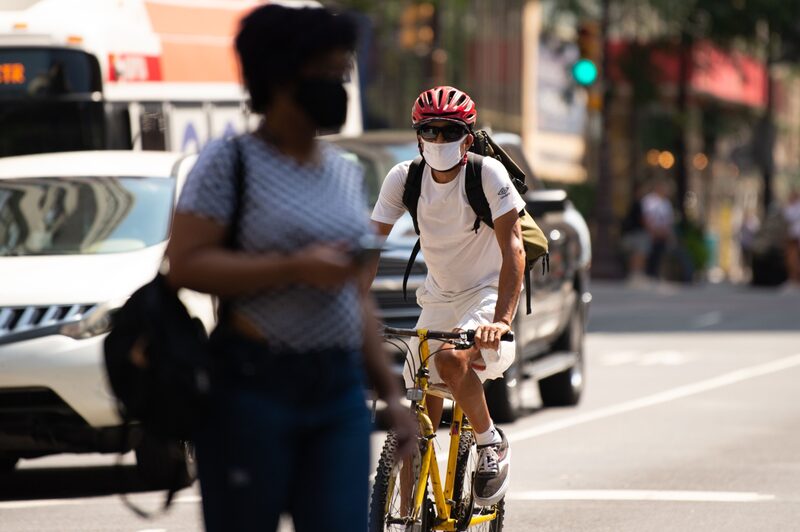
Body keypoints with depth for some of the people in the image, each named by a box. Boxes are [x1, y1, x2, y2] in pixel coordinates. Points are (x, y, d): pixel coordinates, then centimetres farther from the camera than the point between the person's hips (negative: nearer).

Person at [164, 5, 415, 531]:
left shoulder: (346, 173, 16)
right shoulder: (231, 162, -3)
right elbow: (185, 265, -14)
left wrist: (390, 392, 17)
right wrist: (296, 267, -18)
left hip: (340, 393, 5)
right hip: (254, 388, -5)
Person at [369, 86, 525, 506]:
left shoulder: (488, 174, -20)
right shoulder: (403, 179, -9)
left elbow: (513, 250, -27)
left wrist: (502, 320, -40)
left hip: (489, 293, -4)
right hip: (438, 298, 4)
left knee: (451, 359, -33)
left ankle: (492, 445, -9)